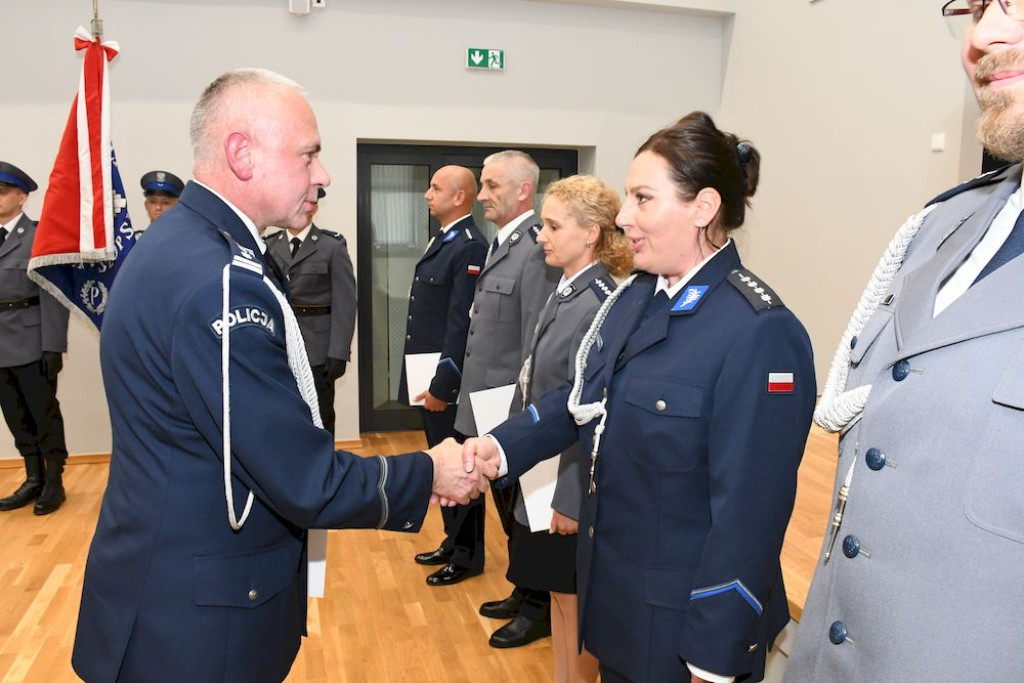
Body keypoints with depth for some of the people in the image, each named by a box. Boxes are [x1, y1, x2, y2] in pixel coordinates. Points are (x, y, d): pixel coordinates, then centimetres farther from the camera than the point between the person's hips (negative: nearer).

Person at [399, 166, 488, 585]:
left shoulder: (470, 248, -17)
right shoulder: (442, 241, 13)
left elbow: (461, 325, -22)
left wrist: (442, 385, -21)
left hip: (449, 381, -9)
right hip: (429, 377, 9)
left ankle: (467, 556, 19)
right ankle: (453, 540, 35)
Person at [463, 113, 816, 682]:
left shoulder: (760, 334, -24)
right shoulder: (634, 298, 2)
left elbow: (750, 512, -23)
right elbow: (582, 397, 9)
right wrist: (503, 446, -7)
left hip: (683, 616, -7)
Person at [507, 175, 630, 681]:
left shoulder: (600, 304, -22)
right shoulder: (565, 292, 6)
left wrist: (572, 500, -19)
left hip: (571, 485, -9)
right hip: (543, 473, 9)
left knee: (574, 601, 10)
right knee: (558, 594, 22)